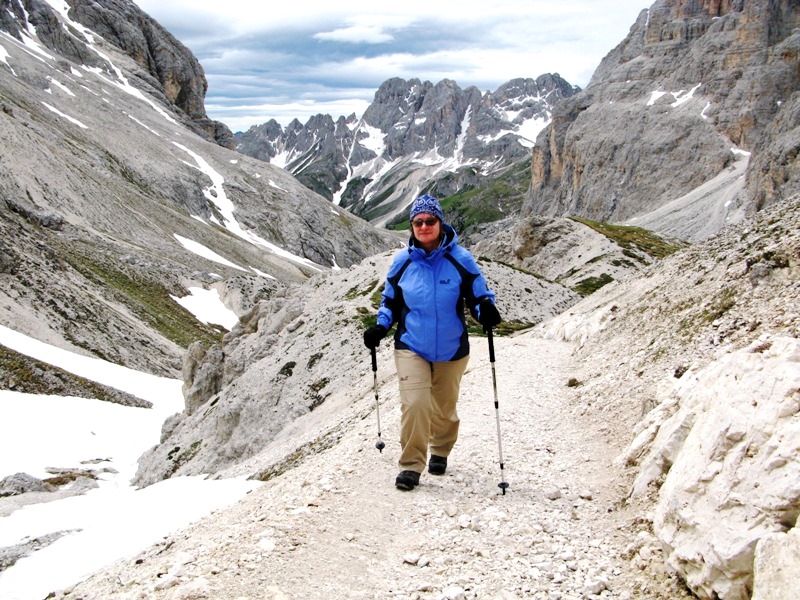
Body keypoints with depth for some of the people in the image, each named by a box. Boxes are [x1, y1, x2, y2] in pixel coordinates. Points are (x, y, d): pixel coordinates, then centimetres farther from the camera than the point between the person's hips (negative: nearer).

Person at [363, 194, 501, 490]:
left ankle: (440, 451, 42)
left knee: (445, 407, 15)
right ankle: (411, 464, 0)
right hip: (411, 347, 0)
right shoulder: (402, 261, -2)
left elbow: (479, 295, -2)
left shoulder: (460, 259, -8)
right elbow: (390, 300, 11)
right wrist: (380, 327, -5)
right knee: (414, 404, -15)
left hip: (451, 349, 0)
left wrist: (486, 311, -24)